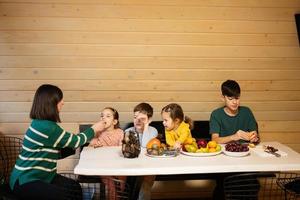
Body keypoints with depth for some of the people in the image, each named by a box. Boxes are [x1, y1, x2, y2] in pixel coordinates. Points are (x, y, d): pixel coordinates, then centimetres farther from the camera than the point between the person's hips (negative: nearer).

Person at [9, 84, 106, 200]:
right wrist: (93, 129, 4)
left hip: (40, 176, 8)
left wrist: (86, 142, 4)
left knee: (75, 188, -3)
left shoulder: (44, 124, 5)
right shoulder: (46, 127, -23)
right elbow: (75, 141, -11)